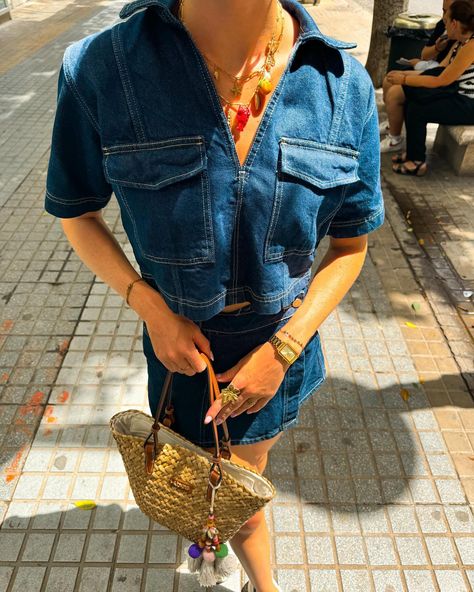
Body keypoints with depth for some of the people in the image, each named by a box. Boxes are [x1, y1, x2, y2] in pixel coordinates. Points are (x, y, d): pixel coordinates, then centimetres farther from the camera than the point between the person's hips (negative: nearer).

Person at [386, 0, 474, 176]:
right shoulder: (459, 43, 6)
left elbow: (442, 80, -21)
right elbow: (440, 70, 6)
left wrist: (405, 79, -16)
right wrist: (405, 77, -2)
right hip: (459, 97, 8)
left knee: (417, 111, -15)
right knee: (411, 102, -1)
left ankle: (417, 162, 1)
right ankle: (413, 153, 11)